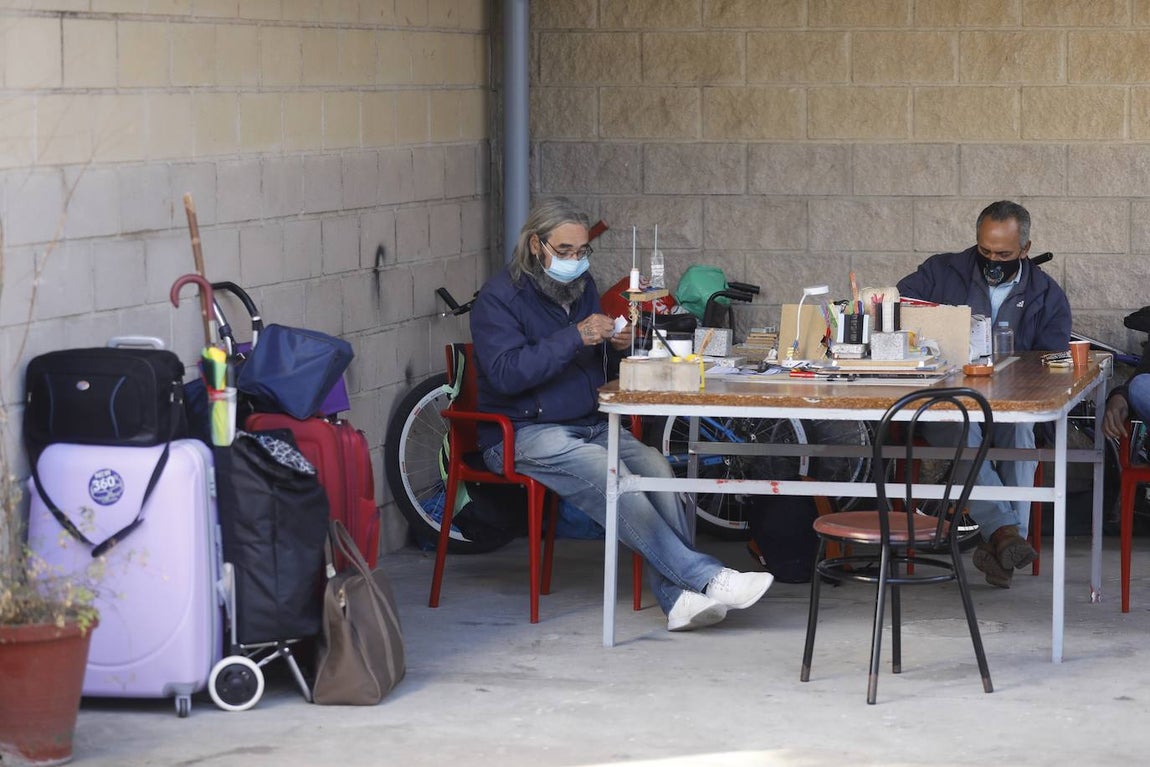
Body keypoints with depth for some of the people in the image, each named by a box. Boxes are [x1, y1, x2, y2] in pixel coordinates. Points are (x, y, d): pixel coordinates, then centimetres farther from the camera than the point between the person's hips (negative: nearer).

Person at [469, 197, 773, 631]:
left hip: (589, 424, 7)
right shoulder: (499, 297, -7)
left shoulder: (581, 286, 14)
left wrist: (616, 344, 1)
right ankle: (707, 577, -35)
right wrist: (576, 338, -25)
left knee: (655, 467, -23)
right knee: (611, 478, -32)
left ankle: (678, 597, -31)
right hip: (524, 432, -7)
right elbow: (506, 372, -21)